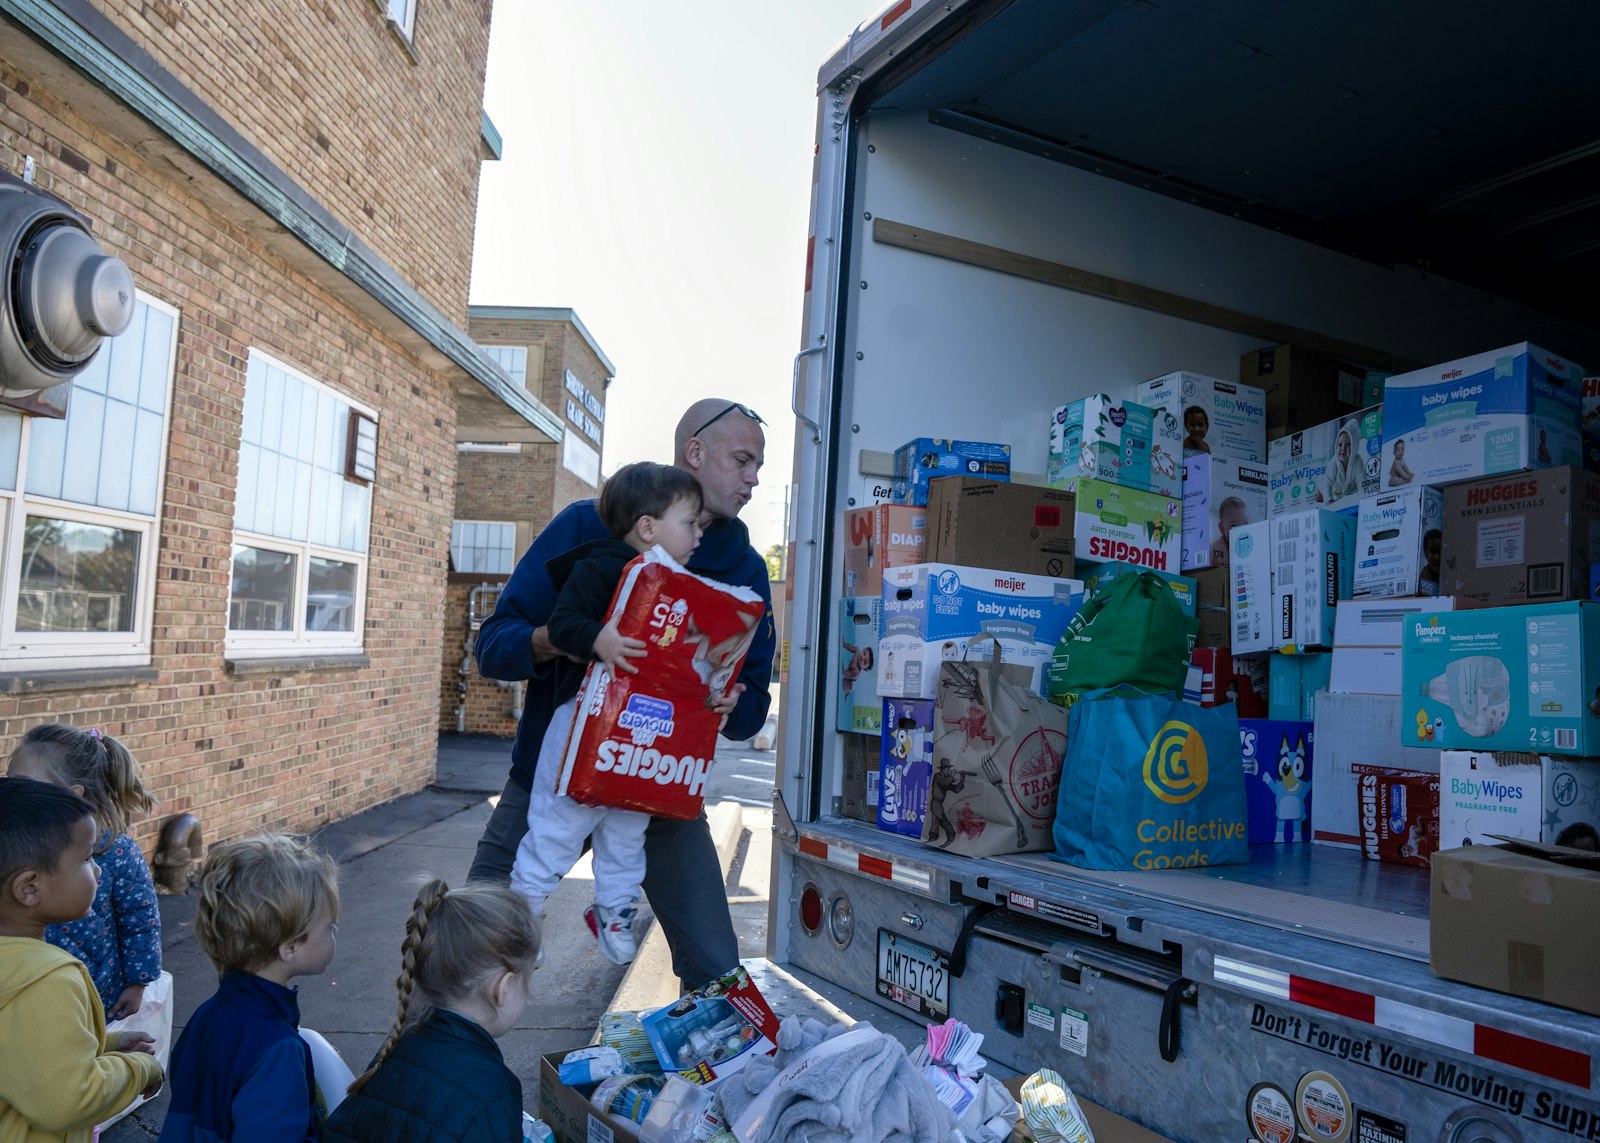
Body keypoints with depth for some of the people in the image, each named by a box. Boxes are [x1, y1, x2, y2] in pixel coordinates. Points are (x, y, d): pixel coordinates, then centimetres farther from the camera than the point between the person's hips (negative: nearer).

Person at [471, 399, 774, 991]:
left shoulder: (743, 569, 1)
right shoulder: (586, 526, -6)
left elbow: (750, 715, 3)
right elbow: (493, 644, -9)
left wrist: (727, 704, -21)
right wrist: (558, 639, -30)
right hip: (549, 779, -1)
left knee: (716, 974, 0)